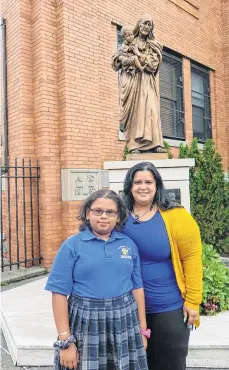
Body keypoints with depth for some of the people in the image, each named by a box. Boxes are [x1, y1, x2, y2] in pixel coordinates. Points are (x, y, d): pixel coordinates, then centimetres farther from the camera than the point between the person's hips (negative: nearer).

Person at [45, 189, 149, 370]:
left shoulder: (129, 244, 3)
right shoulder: (72, 245, -6)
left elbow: (137, 287, 8)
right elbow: (60, 292, -7)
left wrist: (142, 329, 9)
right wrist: (65, 340, -8)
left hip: (124, 322, 3)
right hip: (86, 323, -2)